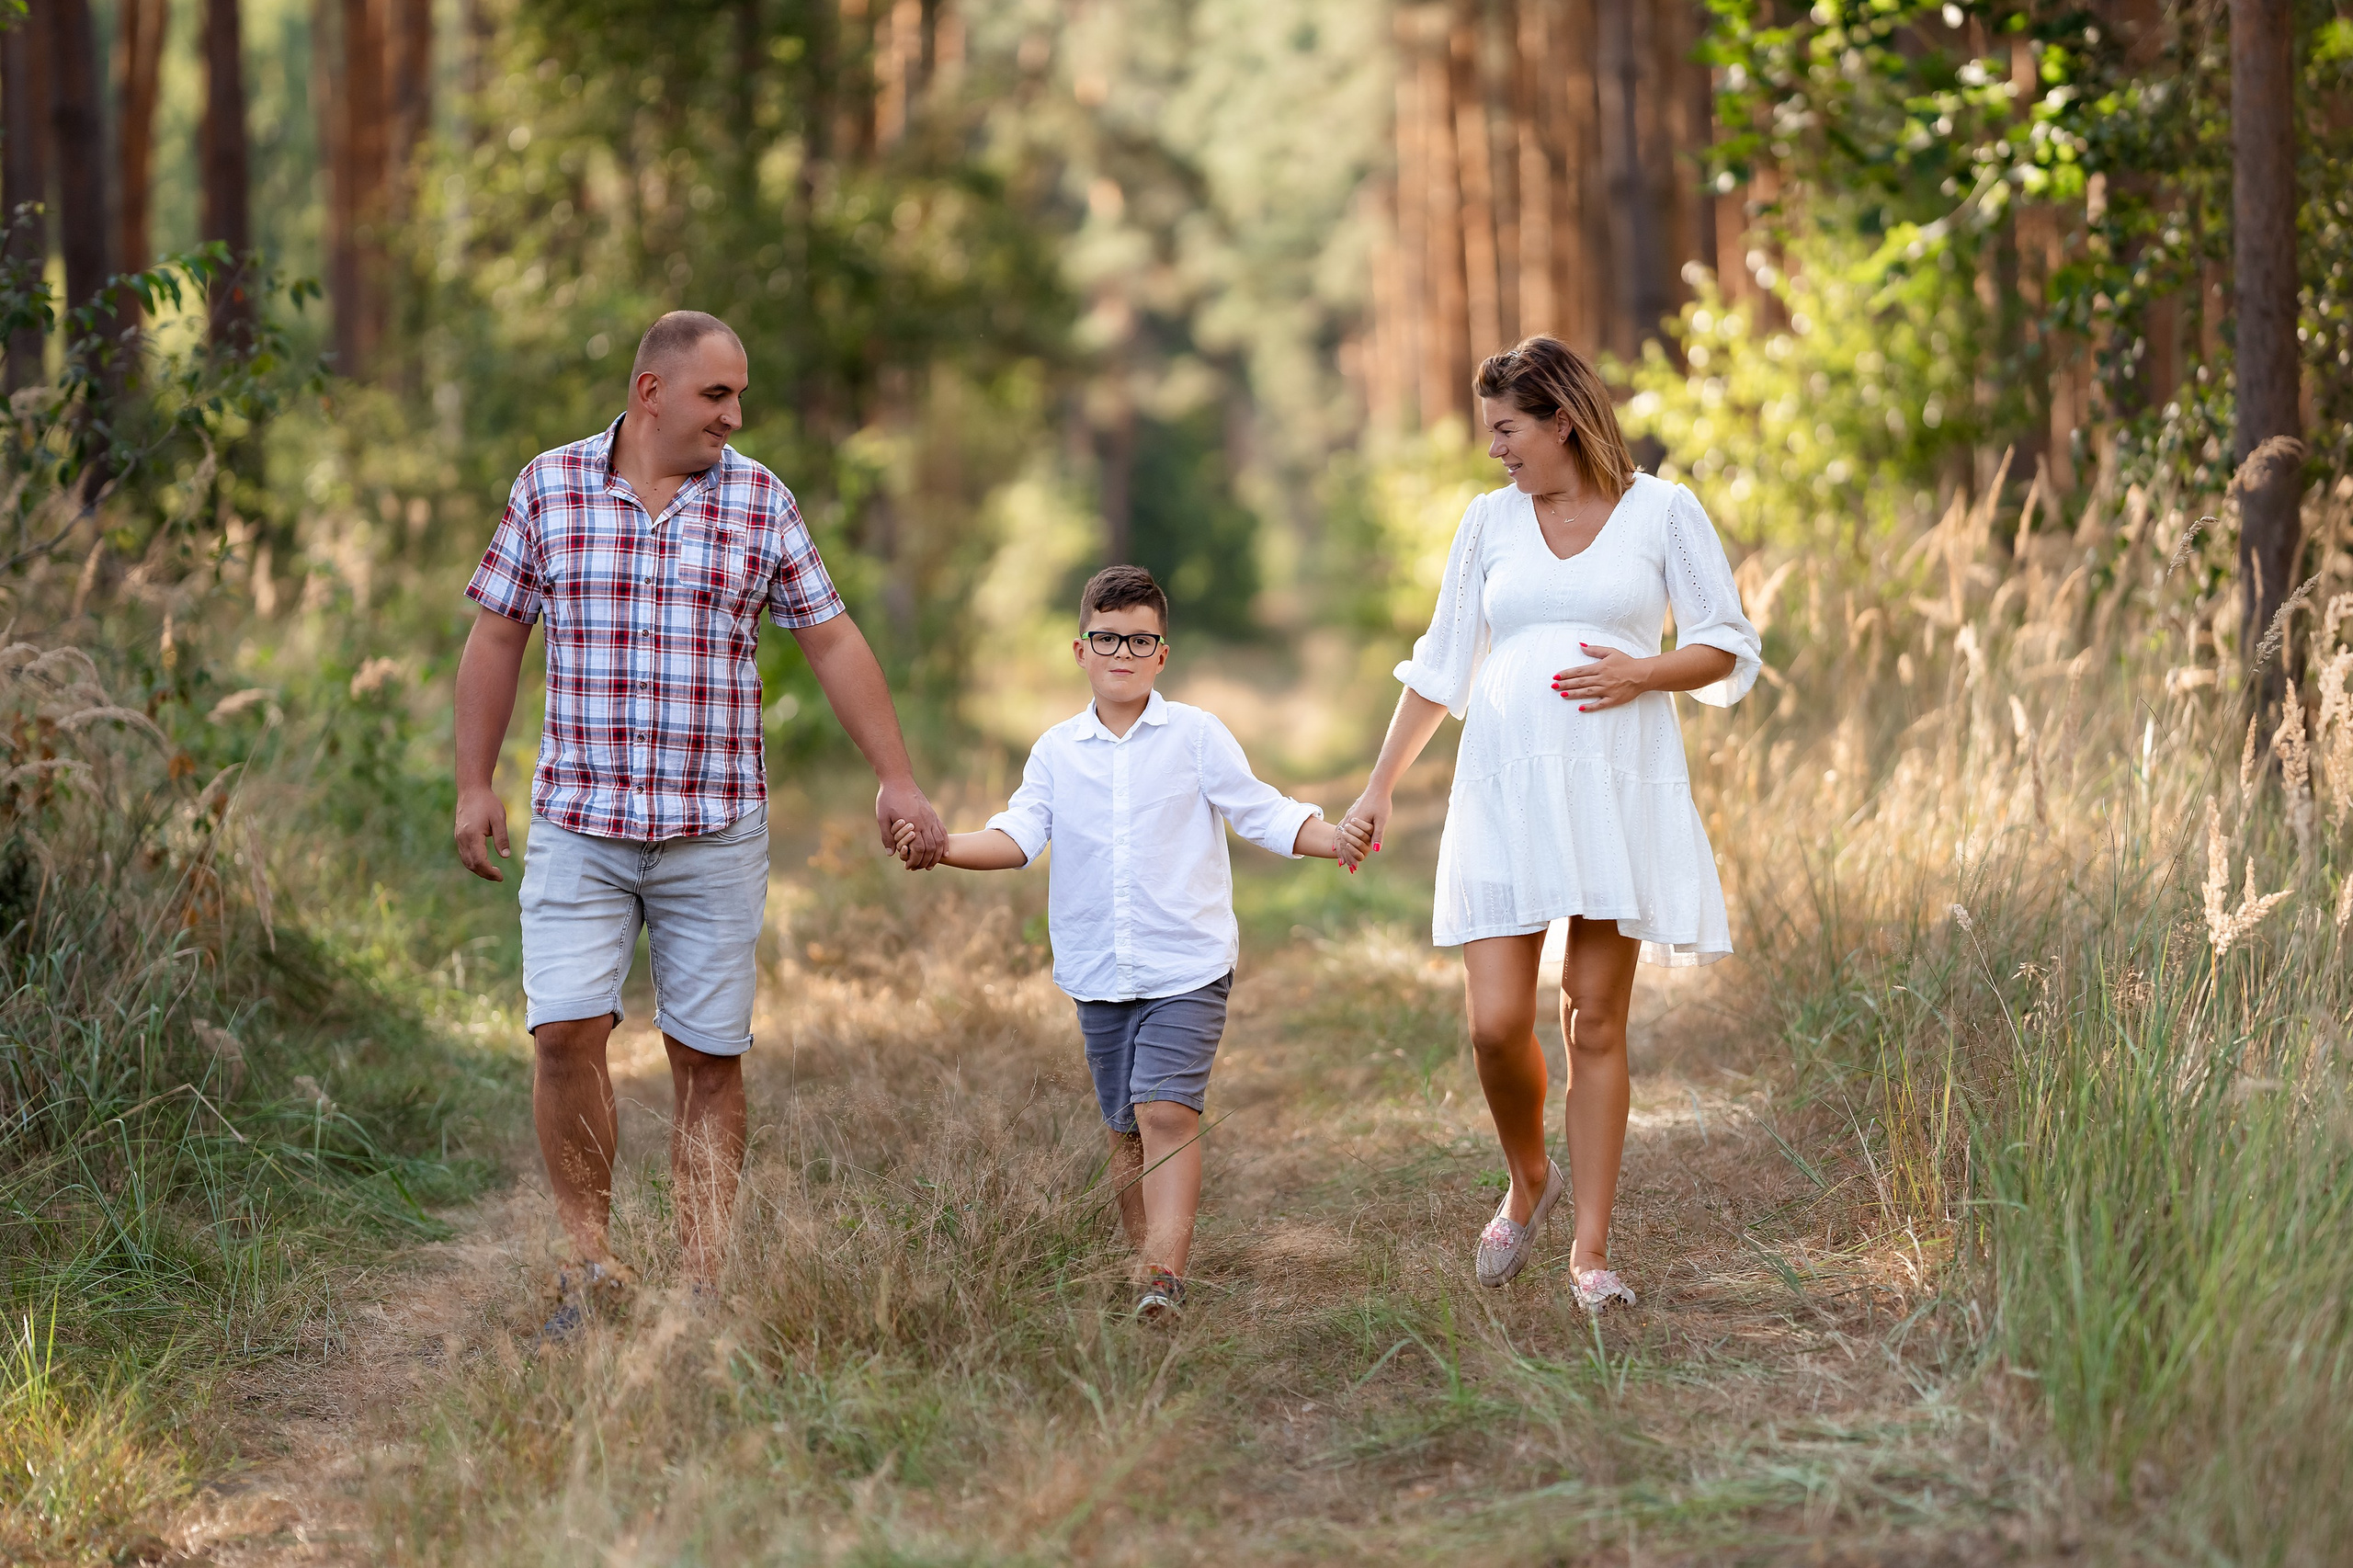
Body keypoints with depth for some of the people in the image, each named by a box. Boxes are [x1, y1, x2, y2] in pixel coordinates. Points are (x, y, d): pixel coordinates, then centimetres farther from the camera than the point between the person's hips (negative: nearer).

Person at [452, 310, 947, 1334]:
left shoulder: (760, 503, 4)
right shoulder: (549, 488, 3)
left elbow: (831, 641, 7)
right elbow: (496, 637, 8)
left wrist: (897, 780, 2)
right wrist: (474, 786, 3)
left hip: (715, 830, 1)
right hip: (578, 822, 0)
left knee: (708, 1056, 1)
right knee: (564, 1032, -11)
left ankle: (701, 1284, 7)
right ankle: (591, 1258, 5)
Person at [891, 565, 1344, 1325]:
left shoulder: (1197, 736, 0)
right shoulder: (1057, 751, 8)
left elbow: (1261, 812, -3)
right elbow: (1020, 834, -1)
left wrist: (1335, 839, -20)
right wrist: (942, 846, -18)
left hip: (1186, 967, -4)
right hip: (1099, 971, 4)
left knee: (1167, 1111, -17)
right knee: (1124, 1128, 10)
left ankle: (1164, 1272, -22)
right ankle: (1149, 1265, 22)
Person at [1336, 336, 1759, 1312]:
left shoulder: (1662, 512, 3)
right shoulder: (1492, 519, 11)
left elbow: (1729, 648, 5)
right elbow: (1440, 665, 16)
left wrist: (1643, 672, -13)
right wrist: (1379, 787, 13)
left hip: (1620, 789, -2)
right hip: (1506, 789, 2)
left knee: (1597, 1020, -1)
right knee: (1497, 1023, -7)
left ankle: (1591, 1250, 7)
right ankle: (1529, 1181, 22)